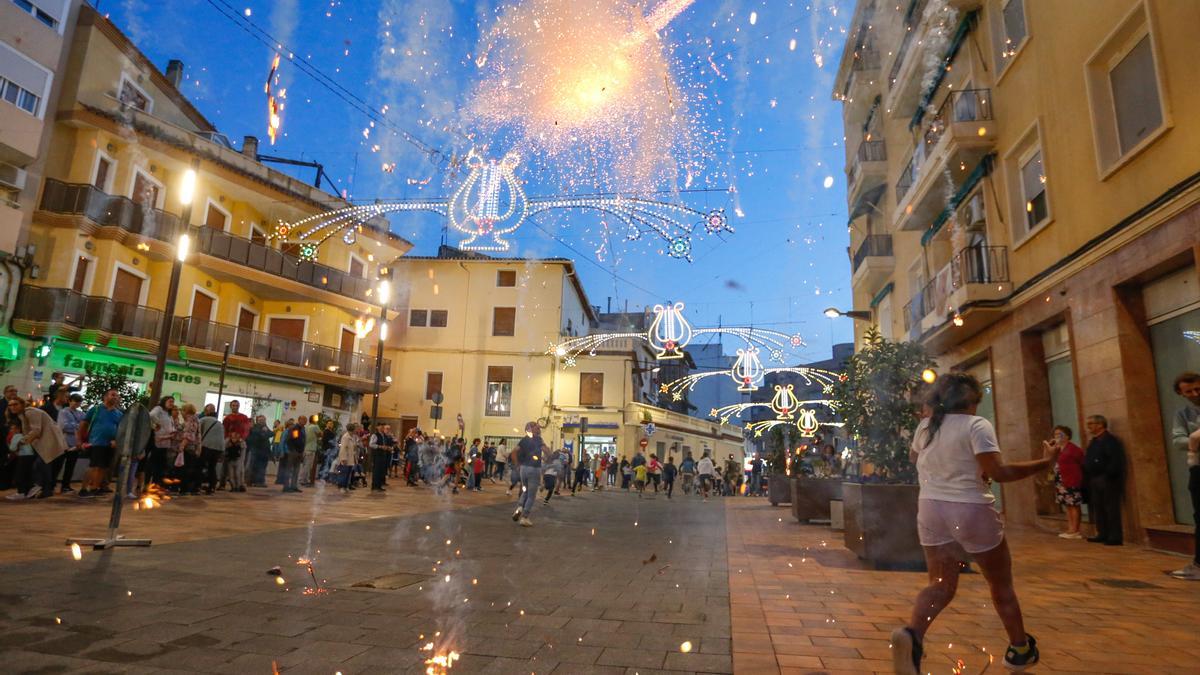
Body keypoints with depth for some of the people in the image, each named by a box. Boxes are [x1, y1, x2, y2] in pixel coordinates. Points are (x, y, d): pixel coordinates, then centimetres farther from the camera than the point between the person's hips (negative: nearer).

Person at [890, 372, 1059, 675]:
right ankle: (1020, 650, 34)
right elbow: (998, 472, -20)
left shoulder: (925, 426, 6)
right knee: (1001, 584, 18)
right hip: (971, 510, -4)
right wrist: (1045, 462, -10)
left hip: (931, 508, 5)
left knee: (941, 584, 7)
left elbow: (913, 457, 24)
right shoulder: (976, 425, -12)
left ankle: (912, 633, -19)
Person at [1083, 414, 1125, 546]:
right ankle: (1103, 534, 20)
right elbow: (1088, 461, 20)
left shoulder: (1110, 440, -11)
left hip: (1107, 481, -10)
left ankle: (1115, 537, 0)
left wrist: (1108, 476, -20)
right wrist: (1088, 478, 13)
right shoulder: (1094, 441, 17)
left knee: (1111, 509, -4)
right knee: (1098, 509, 12)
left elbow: (1116, 461, -21)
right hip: (1095, 480, 10)